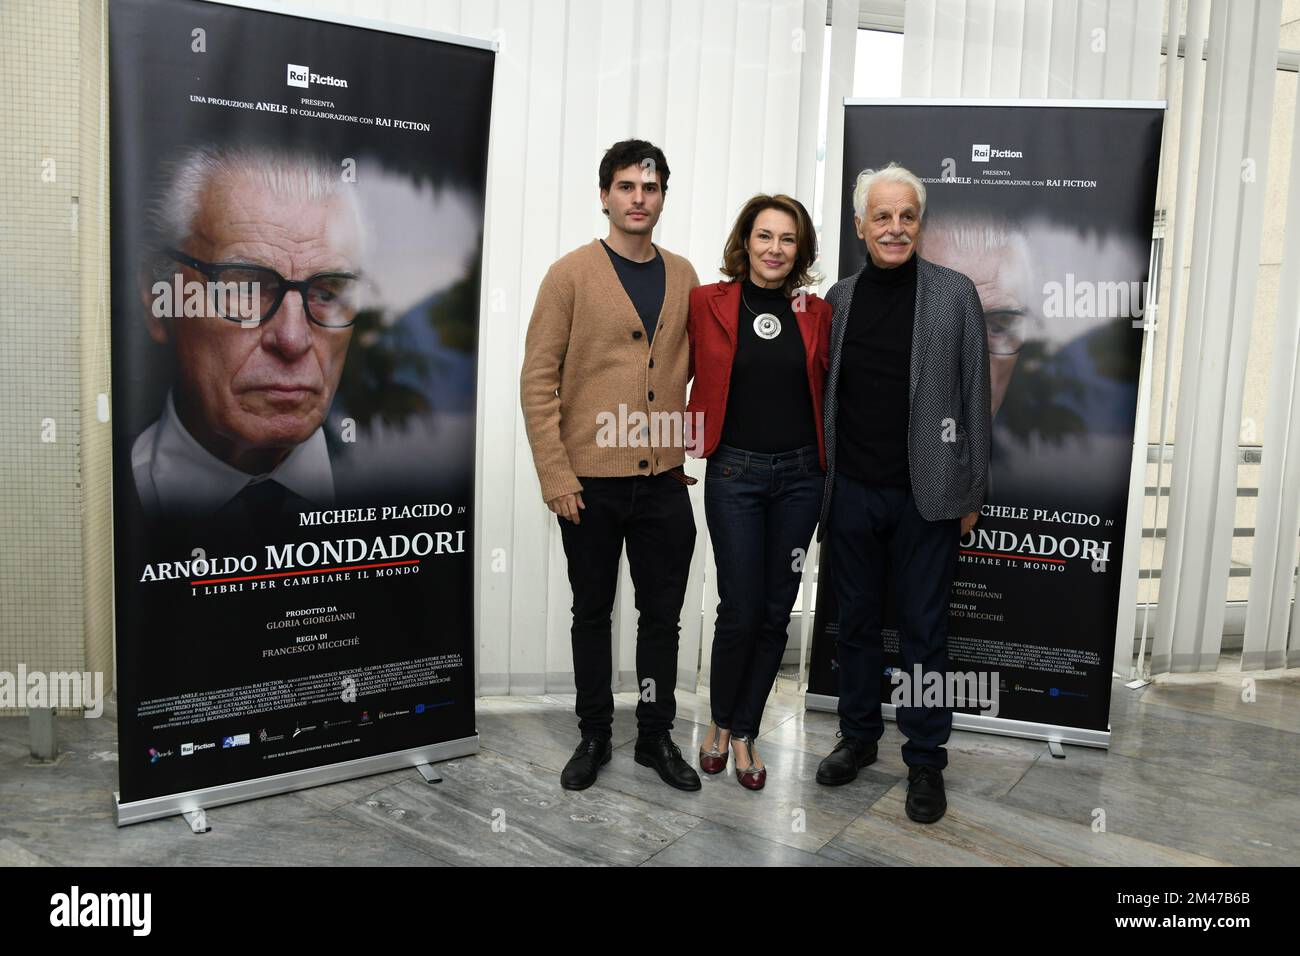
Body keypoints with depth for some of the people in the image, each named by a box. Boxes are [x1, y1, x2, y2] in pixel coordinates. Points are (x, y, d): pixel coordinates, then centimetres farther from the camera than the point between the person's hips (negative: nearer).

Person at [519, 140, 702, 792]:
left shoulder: (683, 276, 9)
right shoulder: (571, 274, -3)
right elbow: (538, 378, -6)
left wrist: (693, 449, 6)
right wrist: (554, 474, -12)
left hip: (664, 480, 3)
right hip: (590, 481, -3)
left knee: (662, 613, 11)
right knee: (592, 611, 12)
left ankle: (656, 737, 28)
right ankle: (594, 735, 28)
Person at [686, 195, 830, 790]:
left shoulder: (817, 314, 4)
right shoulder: (707, 303, -4)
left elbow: (829, 389, 12)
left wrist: (830, 458, 3)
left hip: (800, 474, 3)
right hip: (735, 473, -3)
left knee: (775, 614, 8)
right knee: (740, 611, -1)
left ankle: (744, 733, 25)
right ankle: (721, 722, 25)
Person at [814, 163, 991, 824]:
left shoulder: (955, 294, -2)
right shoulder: (838, 298, 6)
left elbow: (975, 398, -1)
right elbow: (824, 395, 8)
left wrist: (971, 494, -2)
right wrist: (820, 483, 4)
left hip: (925, 495, -2)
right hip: (851, 491, 3)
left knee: (924, 631, 7)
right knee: (856, 622, 14)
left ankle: (926, 760, 22)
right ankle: (858, 736, 31)